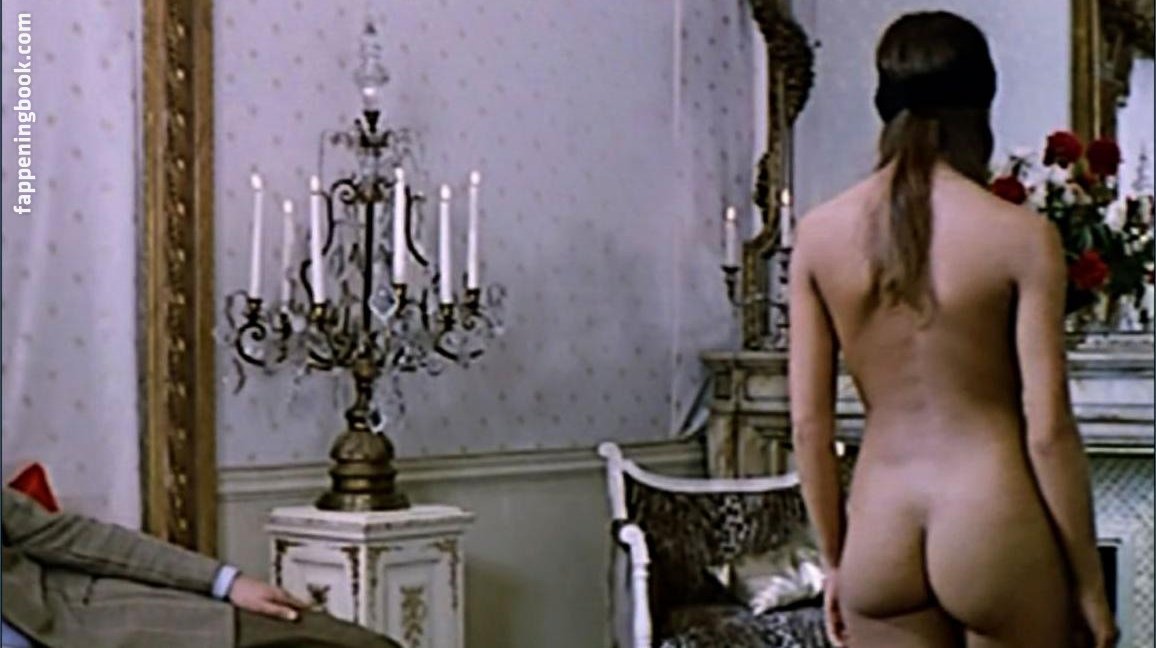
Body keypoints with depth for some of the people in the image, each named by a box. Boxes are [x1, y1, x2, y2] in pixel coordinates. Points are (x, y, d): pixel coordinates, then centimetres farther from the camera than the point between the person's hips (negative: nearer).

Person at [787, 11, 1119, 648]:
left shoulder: (818, 234, 0)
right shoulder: (1021, 236, -8)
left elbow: (808, 425, 2)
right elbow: (1048, 430, -9)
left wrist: (835, 561, 13)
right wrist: (1088, 581, 0)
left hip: (879, 537, 3)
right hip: (993, 529, -3)